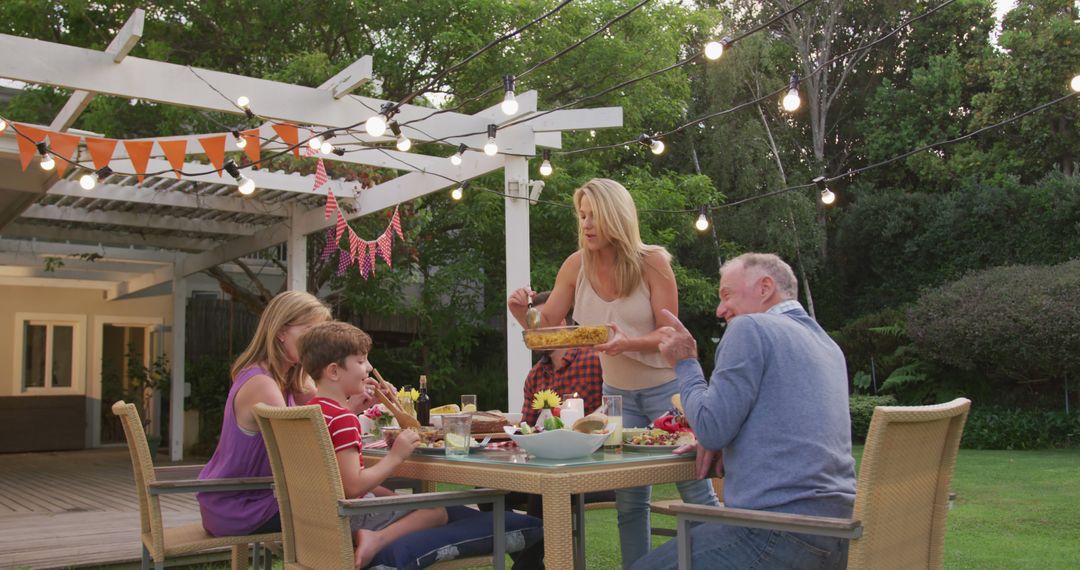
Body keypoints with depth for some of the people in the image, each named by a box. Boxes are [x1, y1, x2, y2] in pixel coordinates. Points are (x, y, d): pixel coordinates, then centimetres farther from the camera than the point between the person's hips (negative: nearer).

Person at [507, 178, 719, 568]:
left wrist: (628, 343, -36)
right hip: (617, 390, 4)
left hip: (666, 386, -4)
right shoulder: (577, 265, -7)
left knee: (695, 490, 3)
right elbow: (546, 326, -2)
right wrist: (522, 312, -23)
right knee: (628, 501, 10)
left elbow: (668, 334, -16)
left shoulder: (652, 262, -17)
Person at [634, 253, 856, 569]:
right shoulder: (830, 347, 19)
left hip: (781, 533, -9)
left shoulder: (750, 328, -7)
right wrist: (723, 438, 12)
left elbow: (710, 430, -12)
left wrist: (685, 363, 3)